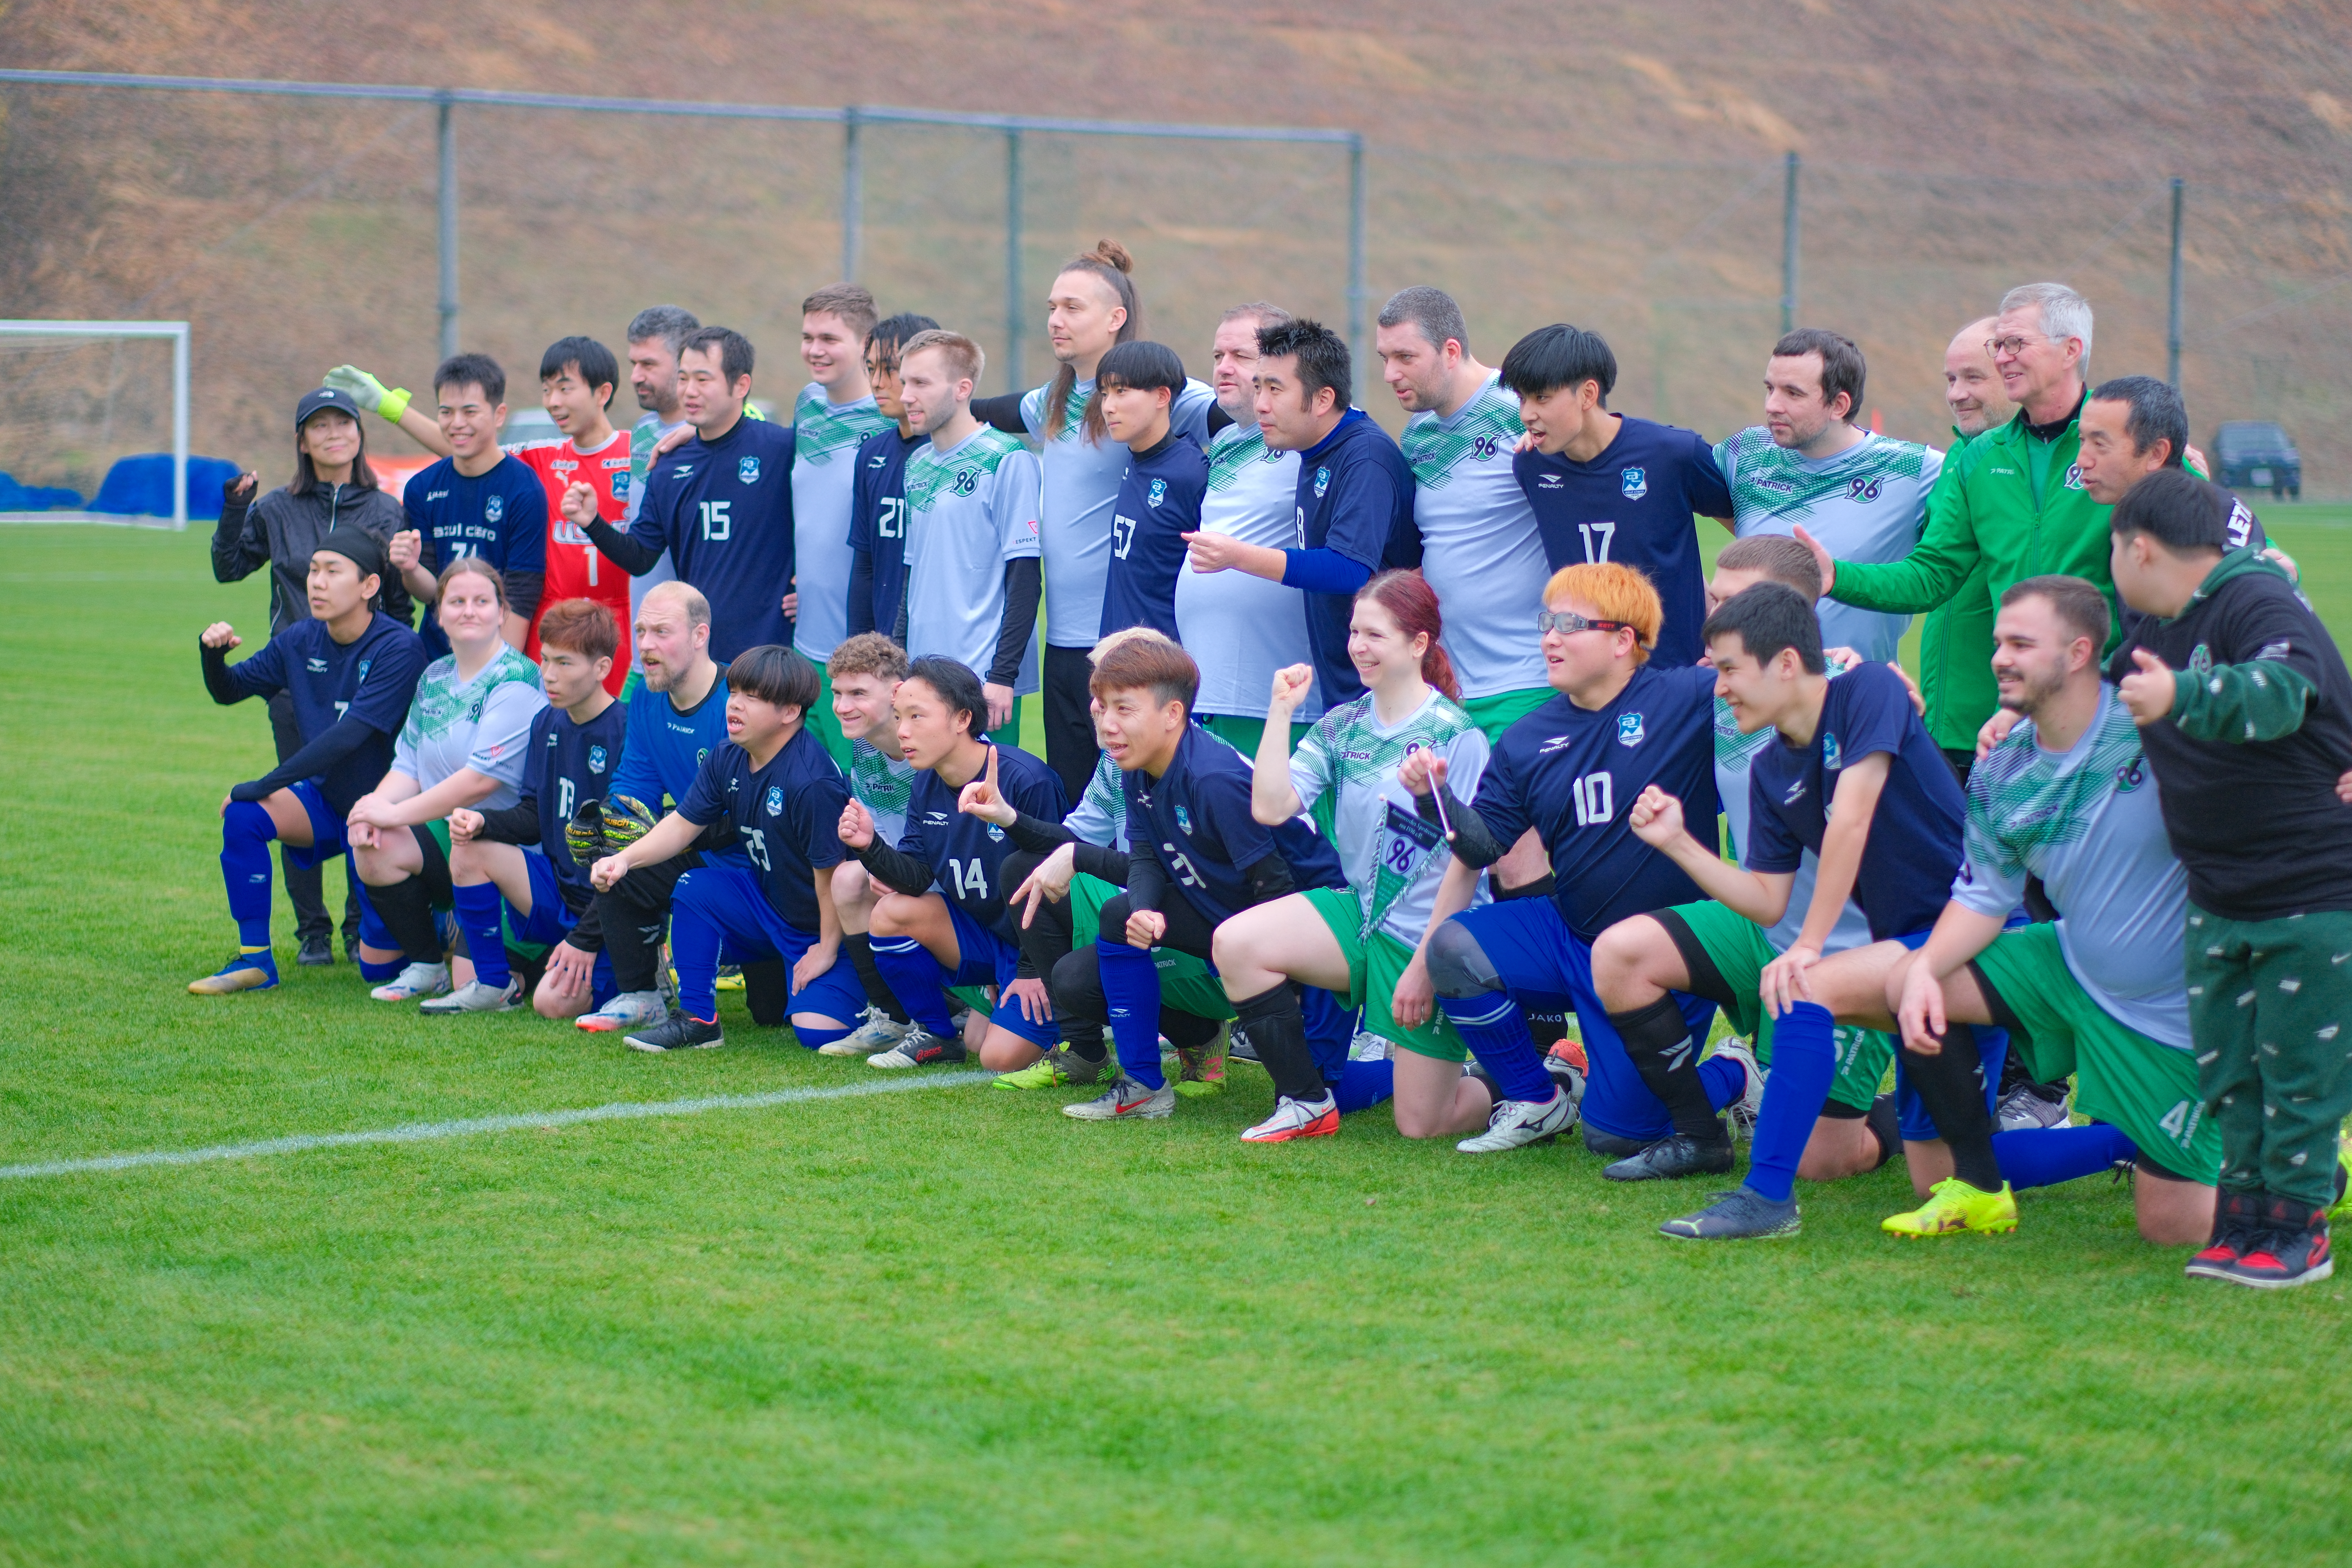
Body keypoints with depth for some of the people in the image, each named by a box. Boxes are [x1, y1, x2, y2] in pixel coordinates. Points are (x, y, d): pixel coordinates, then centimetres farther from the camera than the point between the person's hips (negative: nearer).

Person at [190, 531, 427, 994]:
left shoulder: (398, 648, -22)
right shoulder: (301, 641, -3)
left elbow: (349, 735, -29)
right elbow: (229, 690, 7)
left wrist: (265, 785, -28)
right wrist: (214, 654, -17)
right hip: (326, 800, 5)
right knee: (243, 815, -26)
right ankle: (255, 960, -14)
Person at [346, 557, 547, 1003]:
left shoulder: (516, 682, -14)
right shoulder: (435, 678, 12)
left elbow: (482, 779, -22)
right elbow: (408, 766, 10)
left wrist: (395, 814, -21)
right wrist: (376, 805, -13)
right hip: (445, 833, 7)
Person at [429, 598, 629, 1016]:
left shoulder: (625, 735, -18)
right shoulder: (547, 724, 6)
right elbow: (533, 817, 11)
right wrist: (483, 823, -11)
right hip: (557, 889, 7)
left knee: (555, 1003, -25)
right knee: (470, 849, -12)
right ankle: (494, 985, 0)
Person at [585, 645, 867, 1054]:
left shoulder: (812, 782, -29)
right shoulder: (727, 760, -3)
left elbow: (832, 869, -24)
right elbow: (684, 825, 3)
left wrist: (826, 949, -17)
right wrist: (625, 858, -13)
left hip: (825, 926, -8)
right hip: (766, 900, 8)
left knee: (816, 1033, -23)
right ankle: (697, 1020, 1)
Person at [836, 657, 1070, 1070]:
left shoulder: (1025, 781, -24)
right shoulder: (926, 787, -1)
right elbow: (916, 880, -2)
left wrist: (1033, 969, -17)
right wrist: (871, 847, -22)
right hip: (980, 934, 7)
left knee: (1002, 1058, -23)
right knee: (891, 912, -16)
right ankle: (936, 1035, 5)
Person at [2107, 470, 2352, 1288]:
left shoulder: (2261, 604, -18)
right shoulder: (2156, 631, 9)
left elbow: (2277, 694, -38)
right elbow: (2094, 696, 30)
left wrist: (2181, 696, -53)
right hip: (2219, 902, 8)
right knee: (2224, 1065, 8)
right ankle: (2246, 1208, 16)